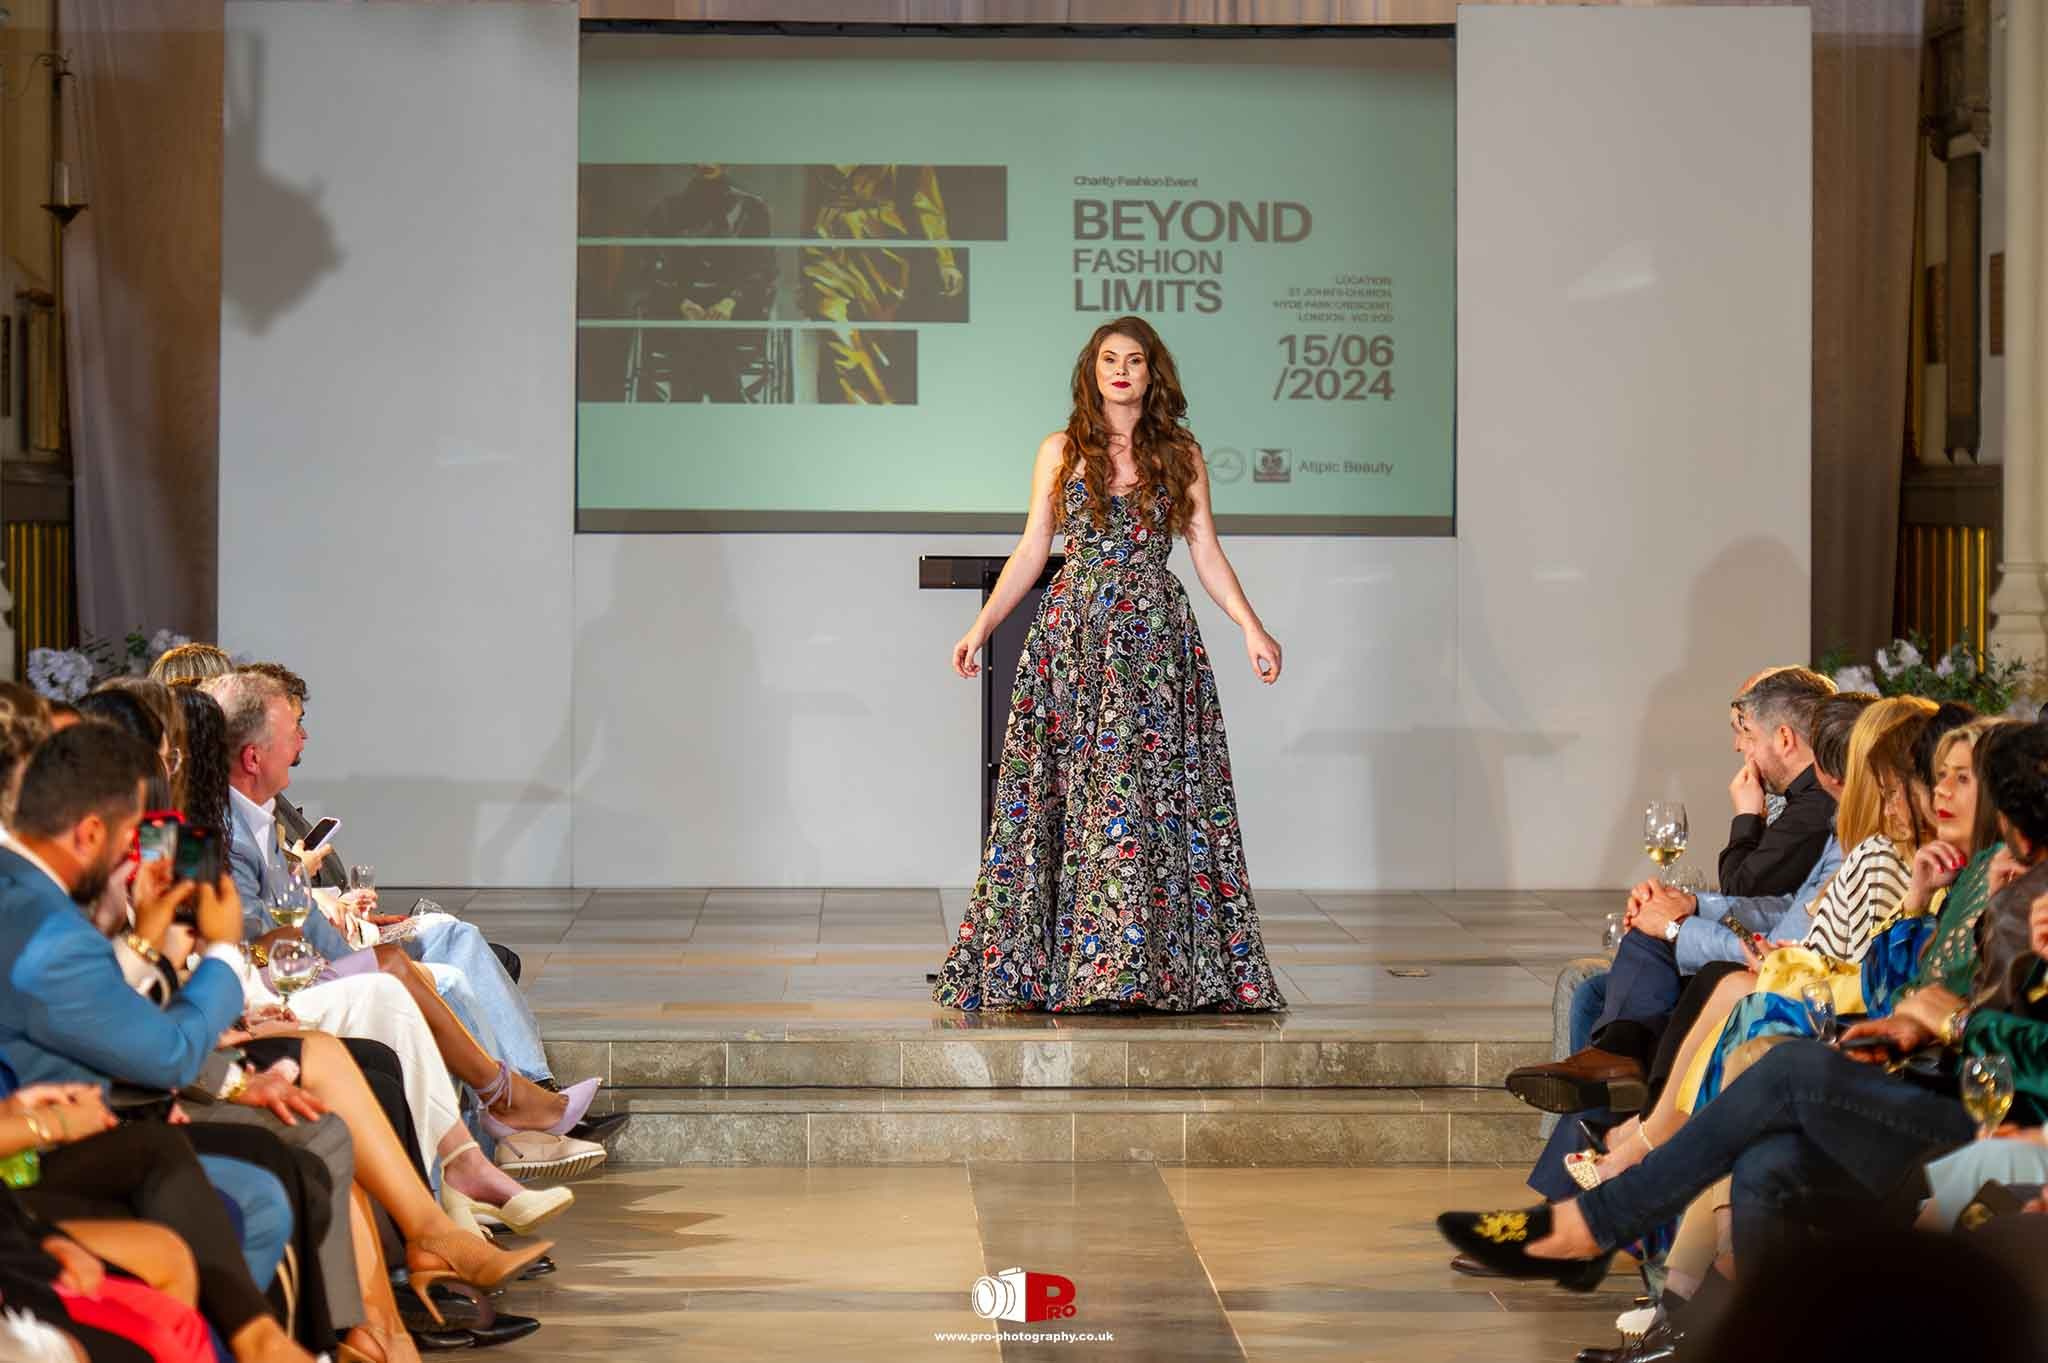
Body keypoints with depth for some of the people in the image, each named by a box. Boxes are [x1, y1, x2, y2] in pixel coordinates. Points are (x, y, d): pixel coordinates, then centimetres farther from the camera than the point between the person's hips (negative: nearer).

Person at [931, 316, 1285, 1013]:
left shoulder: (1180, 455, 8)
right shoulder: (1062, 451, 8)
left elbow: (1206, 552, 7)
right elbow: (1031, 551, 9)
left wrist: (1251, 627, -3)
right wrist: (982, 625, 1)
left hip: (1156, 634, 0)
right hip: (1074, 631, 0)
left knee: (1148, 787, -5)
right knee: (1071, 789, -2)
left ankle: (1149, 966, -2)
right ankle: (1049, 963, 3)